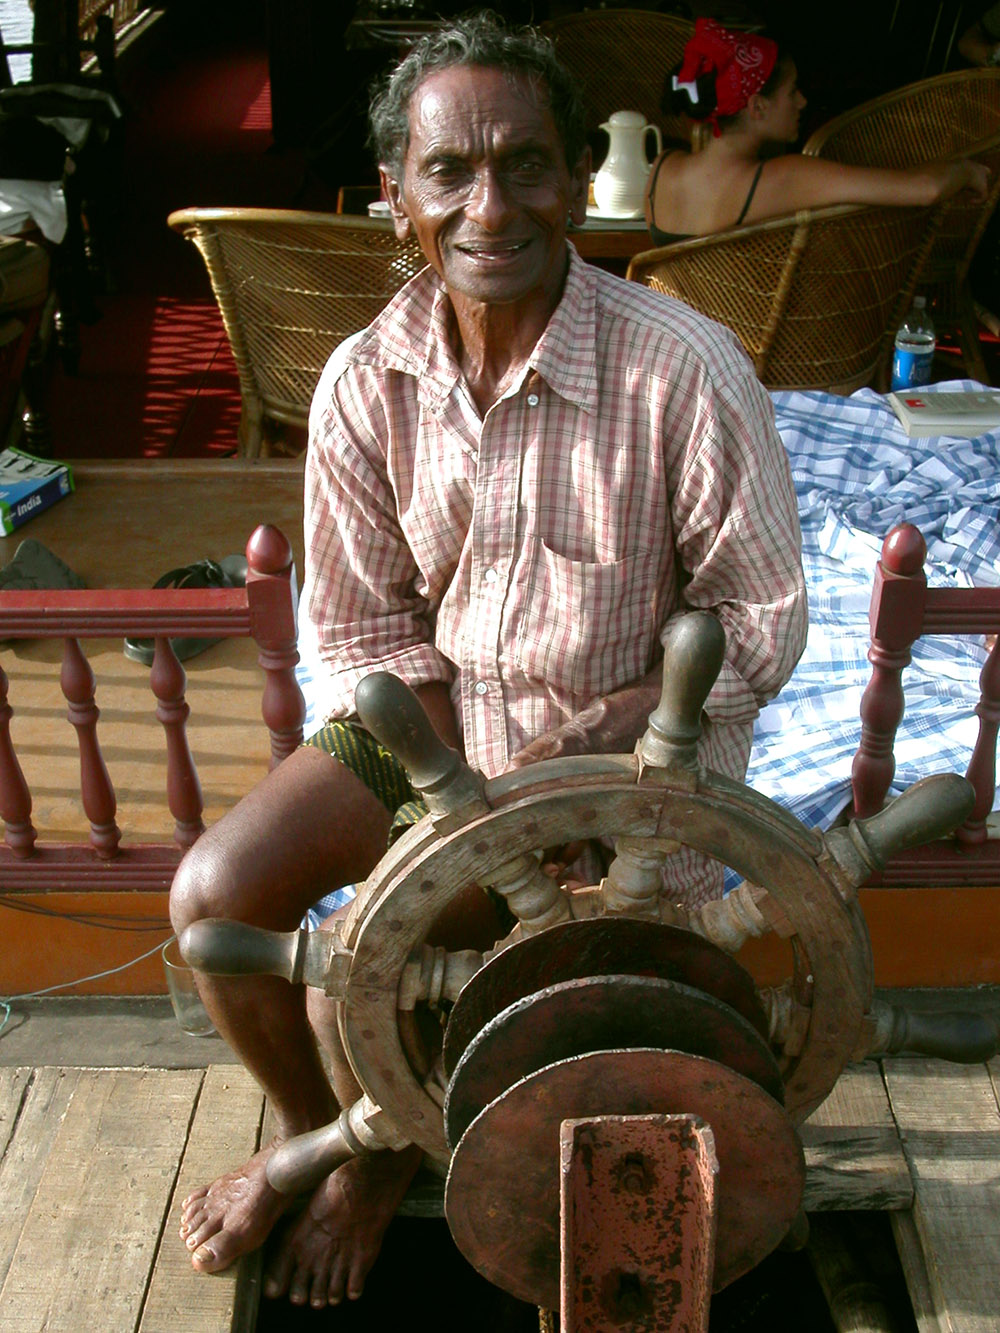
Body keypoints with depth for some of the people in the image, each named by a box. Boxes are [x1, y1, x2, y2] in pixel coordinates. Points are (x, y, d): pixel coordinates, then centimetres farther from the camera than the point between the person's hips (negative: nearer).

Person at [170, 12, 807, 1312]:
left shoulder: (686, 373, -22)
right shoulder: (364, 382, -9)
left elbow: (760, 625, -13)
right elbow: (366, 629, 0)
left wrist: (585, 739, -21)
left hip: (621, 737, -4)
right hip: (439, 715, 5)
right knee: (215, 894, -10)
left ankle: (384, 1163, 21)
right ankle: (309, 1131, 22)